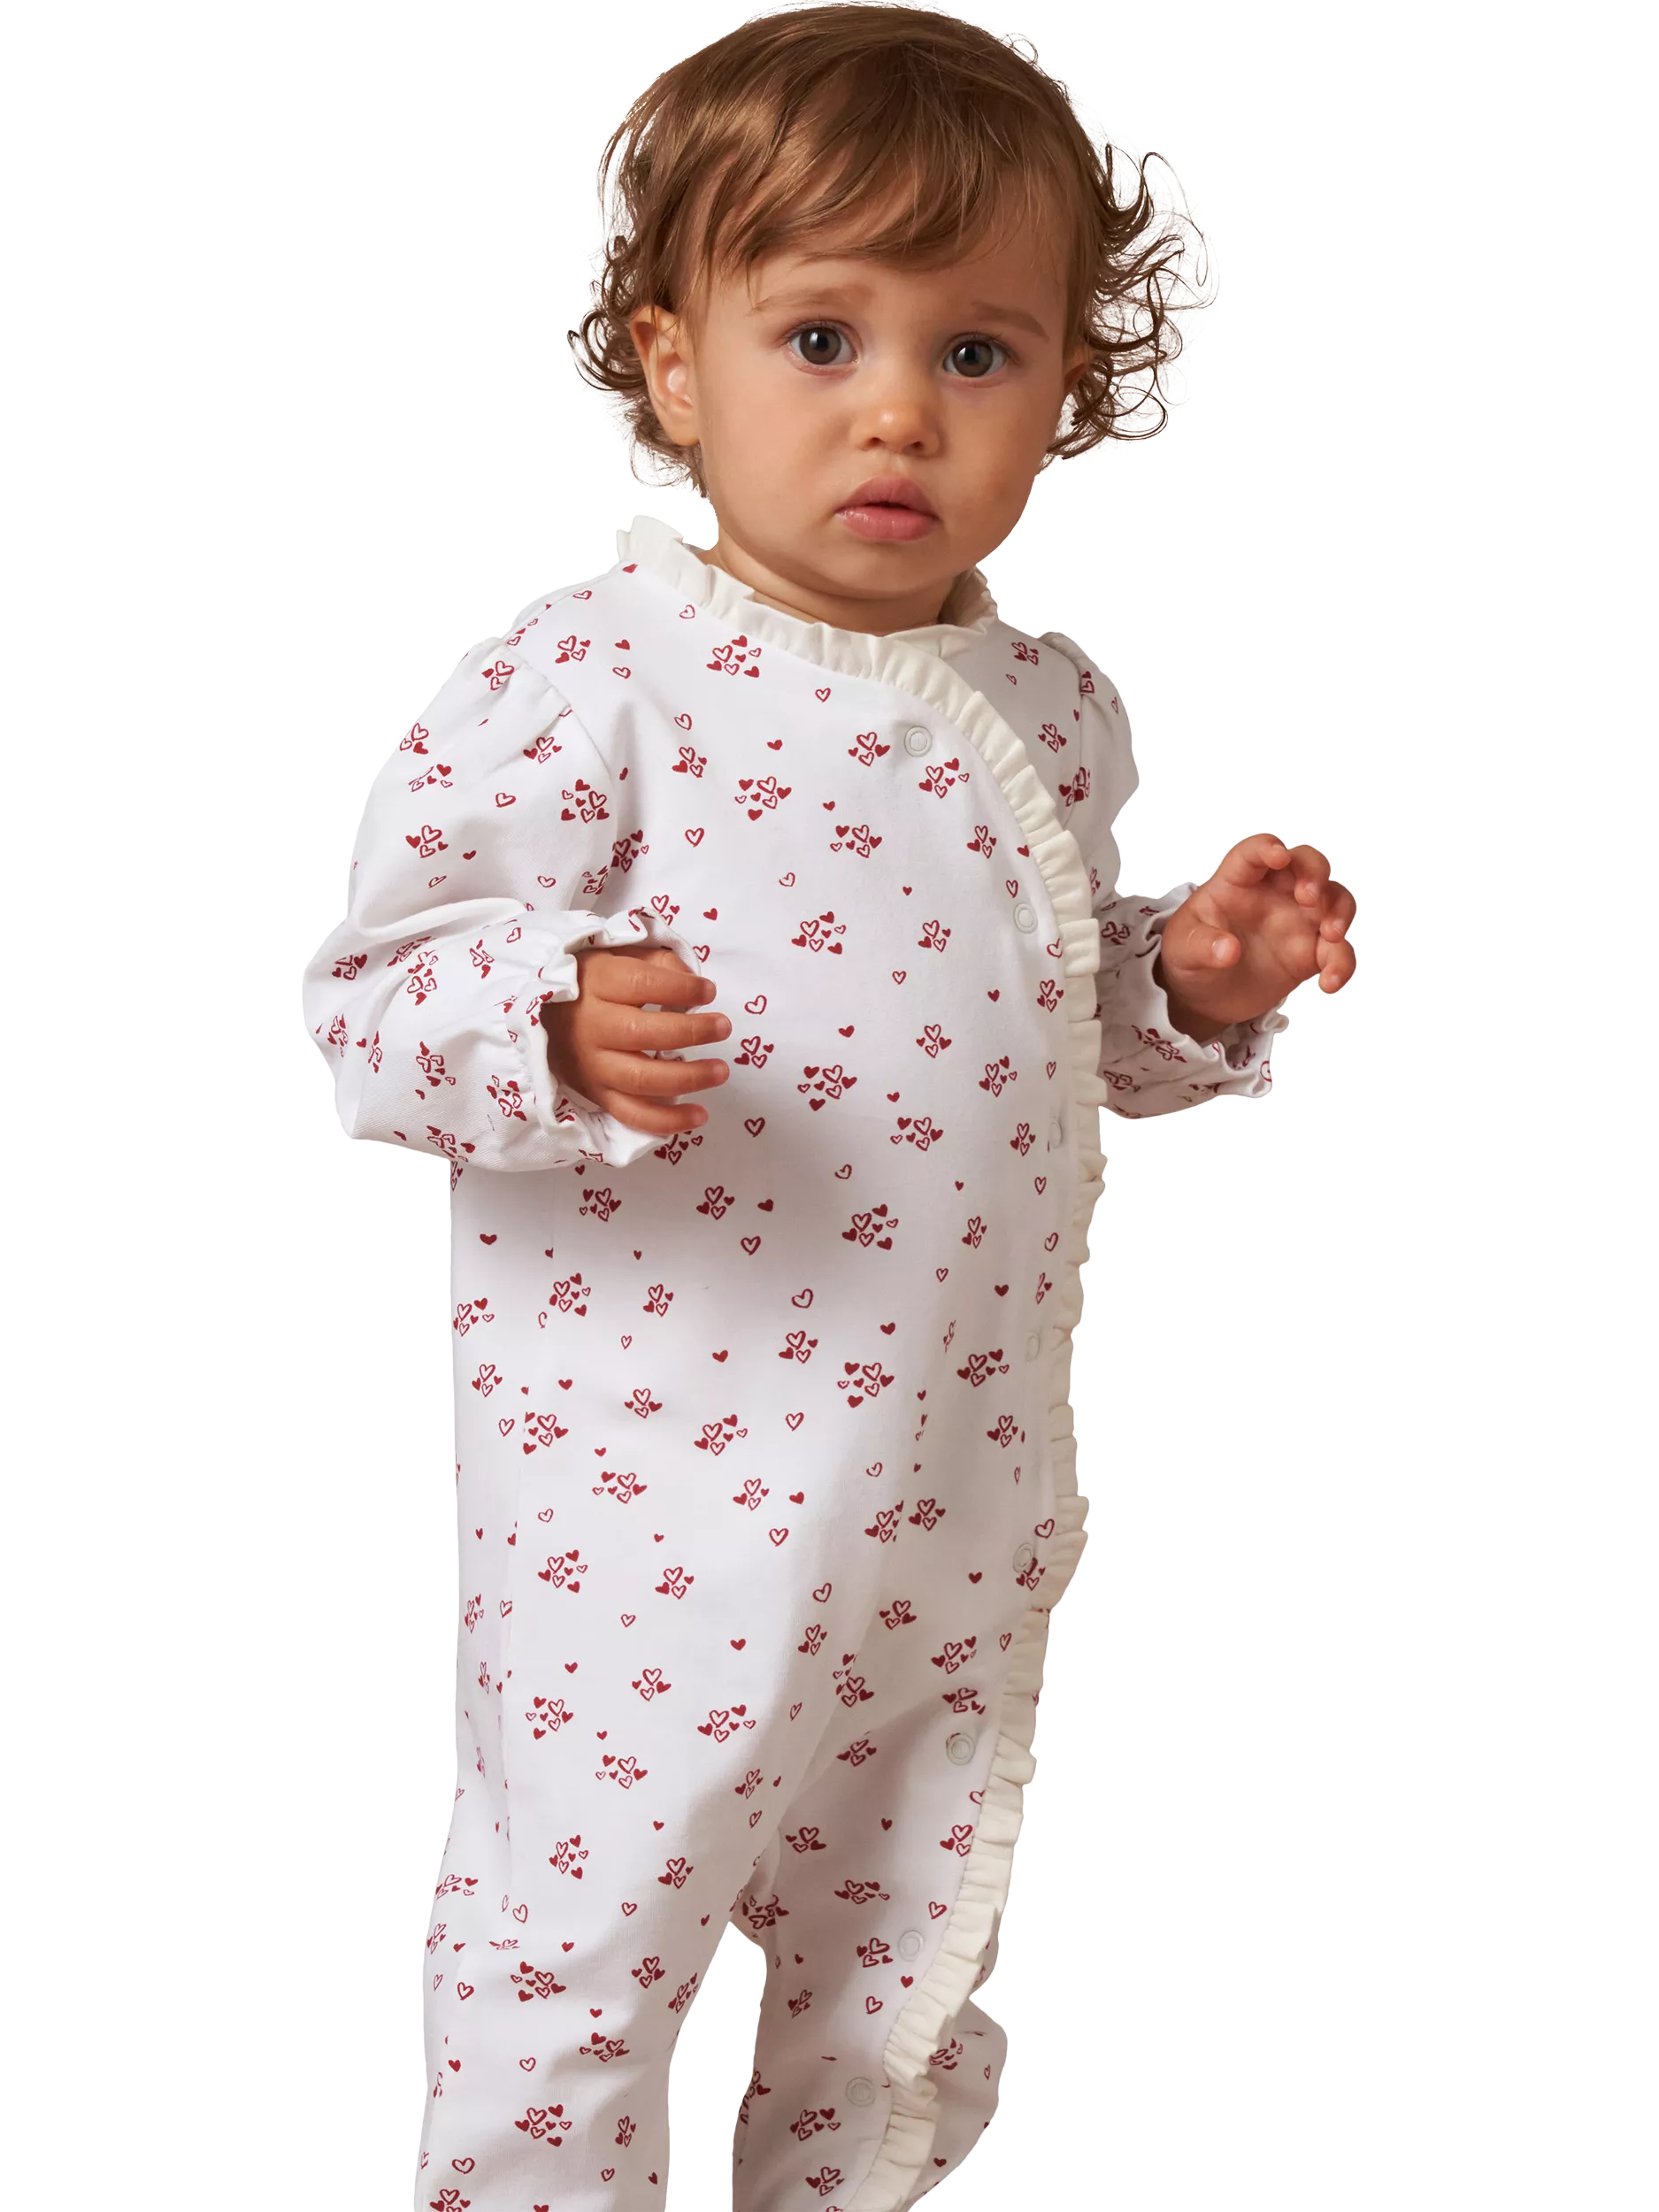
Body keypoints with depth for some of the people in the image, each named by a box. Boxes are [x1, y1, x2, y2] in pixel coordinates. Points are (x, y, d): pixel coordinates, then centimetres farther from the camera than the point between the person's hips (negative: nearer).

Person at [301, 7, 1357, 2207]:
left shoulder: (1050, 709, 8)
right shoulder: (595, 680, -13)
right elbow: (375, 987, -14)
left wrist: (1189, 985, 3)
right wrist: (553, 1025, -33)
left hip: (966, 1508, 6)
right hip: (655, 1506, -6)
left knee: (910, 1990, 20)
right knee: (577, 1954, 2)